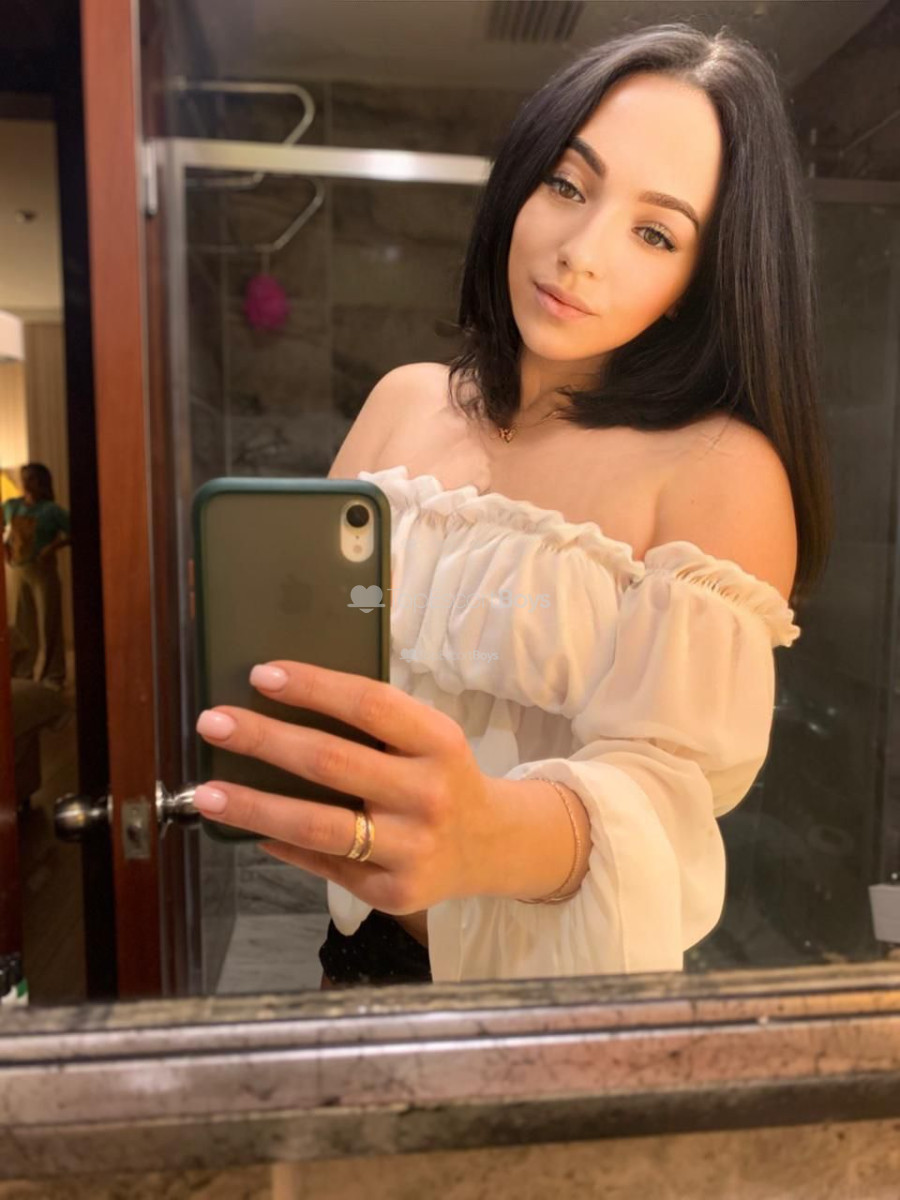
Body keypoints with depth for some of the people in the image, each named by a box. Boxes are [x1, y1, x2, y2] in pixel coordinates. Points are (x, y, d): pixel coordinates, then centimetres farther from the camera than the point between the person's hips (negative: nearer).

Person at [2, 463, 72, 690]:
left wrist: (53, 546, -22)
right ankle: (23, 671, 22)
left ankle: (51, 675, 9)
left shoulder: (52, 510, -7)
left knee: (47, 625, 1)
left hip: (42, 571, -4)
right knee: (19, 624, 10)